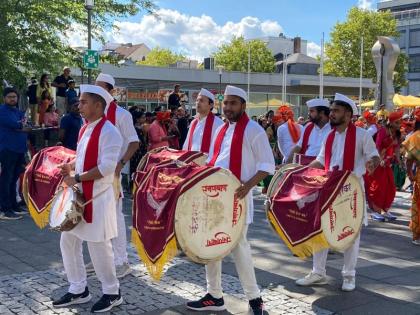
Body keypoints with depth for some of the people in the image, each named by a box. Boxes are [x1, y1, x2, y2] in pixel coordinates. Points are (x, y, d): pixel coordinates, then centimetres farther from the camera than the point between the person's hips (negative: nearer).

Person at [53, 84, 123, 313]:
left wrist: (76, 178, -19)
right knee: (68, 241, 13)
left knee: (98, 246, -1)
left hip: (98, 198, -9)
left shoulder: (108, 132, -16)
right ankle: (78, 290, 26)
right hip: (79, 195, 9)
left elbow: (106, 168, -22)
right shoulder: (85, 129, 12)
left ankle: (112, 293, 17)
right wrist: (70, 166, 3)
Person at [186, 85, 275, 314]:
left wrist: (248, 185, -24)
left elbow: (267, 165, -11)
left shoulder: (253, 130, -8)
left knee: (238, 246, -4)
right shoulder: (221, 130, 15)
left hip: (236, 196, -8)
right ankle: (214, 296, 22)